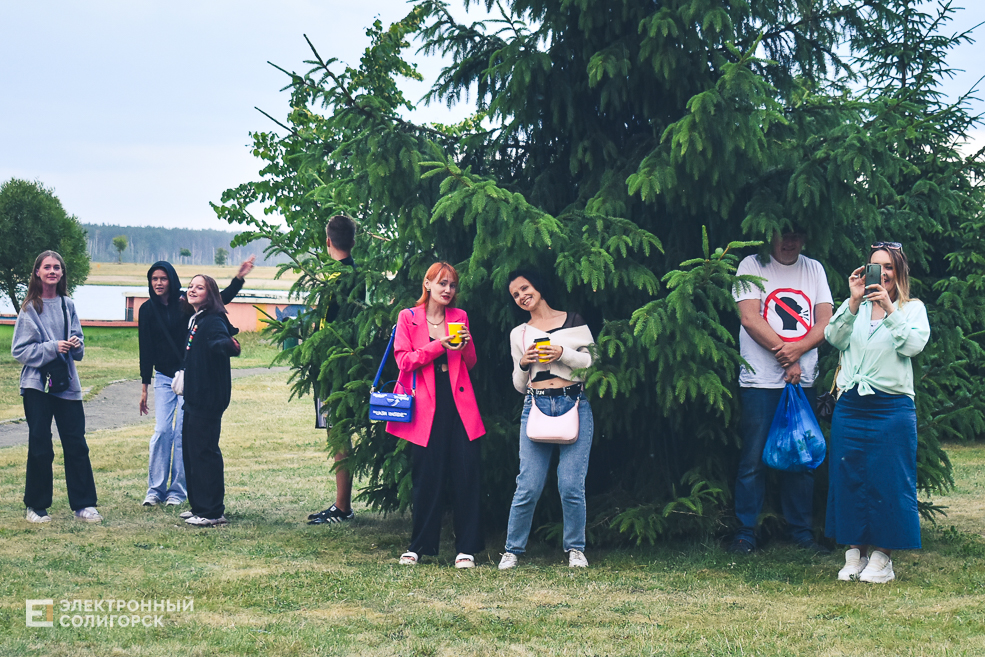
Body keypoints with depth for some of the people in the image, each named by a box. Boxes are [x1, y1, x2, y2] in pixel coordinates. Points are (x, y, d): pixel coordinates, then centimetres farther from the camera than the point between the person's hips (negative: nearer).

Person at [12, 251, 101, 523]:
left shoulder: (68, 306, 8)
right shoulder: (29, 309, -3)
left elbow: (79, 347, 12)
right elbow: (19, 350, -6)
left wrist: (76, 344, -11)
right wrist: (52, 347, -16)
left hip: (68, 384, 3)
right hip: (37, 385, -3)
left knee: (77, 445, 2)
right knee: (40, 448, 1)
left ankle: (84, 505, 8)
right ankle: (35, 506, 13)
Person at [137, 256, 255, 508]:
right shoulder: (147, 310, 2)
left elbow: (221, 299, -3)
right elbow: (146, 349, 3)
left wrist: (240, 277, -16)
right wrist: (144, 387, 2)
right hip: (164, 378, 1)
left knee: (183, 433, -3)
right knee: (161, 431, -5)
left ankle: (177, 491, 4)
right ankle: (155, 489, 3)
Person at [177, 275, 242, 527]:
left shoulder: (213, 321, -14)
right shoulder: (195, 320, 14)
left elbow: (220, 339, -35)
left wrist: (228, 344, -55)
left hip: (208, 399, -10)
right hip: (194, 397, 10)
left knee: (204, 451, -8)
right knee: (190, 449, 14)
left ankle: (213, 512, -3)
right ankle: (198, 506, 23)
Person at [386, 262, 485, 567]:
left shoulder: (459, 316, 14)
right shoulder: (409, 318, 6)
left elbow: (470, 363, 15)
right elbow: (404, 360, -3)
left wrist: (465, 344, -6)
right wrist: (439, 346, -13)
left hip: (459, 404, 2)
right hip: (427, 406, -2)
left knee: (466, 473, -4)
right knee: (427, 476, 0)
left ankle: (467, 548, 2)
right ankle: (419, 546, 13)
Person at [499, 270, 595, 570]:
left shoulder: (573, 321, 11)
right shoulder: (519, 334, 17)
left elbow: (593, 362, 6)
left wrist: (562, 353, -8)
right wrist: (522, 363, 0)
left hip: (574, 405, -1)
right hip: (536, 407, 1)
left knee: (571, 486, -6)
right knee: (528, 487, -6)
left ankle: (575, 549, 10)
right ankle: (512, 550, 7)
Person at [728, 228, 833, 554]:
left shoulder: (814, 269, 13)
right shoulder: (752, 266, 2)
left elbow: (825, 322, 6)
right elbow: (749, 318, -8)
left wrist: (797, 348, -13)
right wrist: (788, 359, -11)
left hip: (803, 380, 4)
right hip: (760, 380, -4)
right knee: (753, 459, -3)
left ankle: (801, 531, 15)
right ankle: (745, 533, 4)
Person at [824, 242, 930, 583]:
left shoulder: (913, 309, 7)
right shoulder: (855, 308, 13)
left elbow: (913, 345, -10)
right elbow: (835, 338, -4)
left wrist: (889, 309, -16)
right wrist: (854, 301, -14)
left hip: (892, 407, -3)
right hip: (850, 406, 3)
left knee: (888, 479, -2)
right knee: (848, 477, 4)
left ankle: (882, 556, 7)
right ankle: (854, 551, 14)